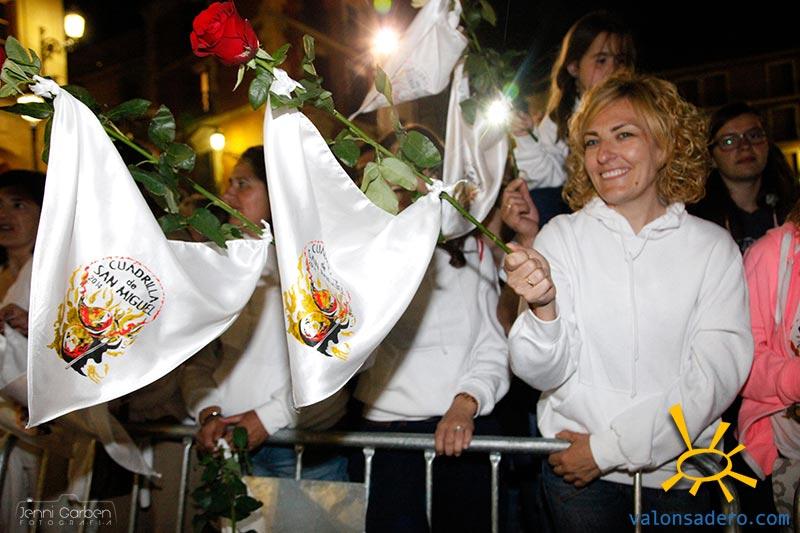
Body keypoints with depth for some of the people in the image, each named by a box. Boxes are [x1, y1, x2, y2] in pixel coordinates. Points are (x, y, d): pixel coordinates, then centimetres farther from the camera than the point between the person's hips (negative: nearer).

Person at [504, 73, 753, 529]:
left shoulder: (713, 247, -4)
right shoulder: (561, 237, -6)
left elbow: (718, 372, -11)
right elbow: (545, 373, -11)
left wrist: (609, 446, -16)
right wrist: (544, 308, -31)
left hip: (680, 470, 1)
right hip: (575, 472, -1)